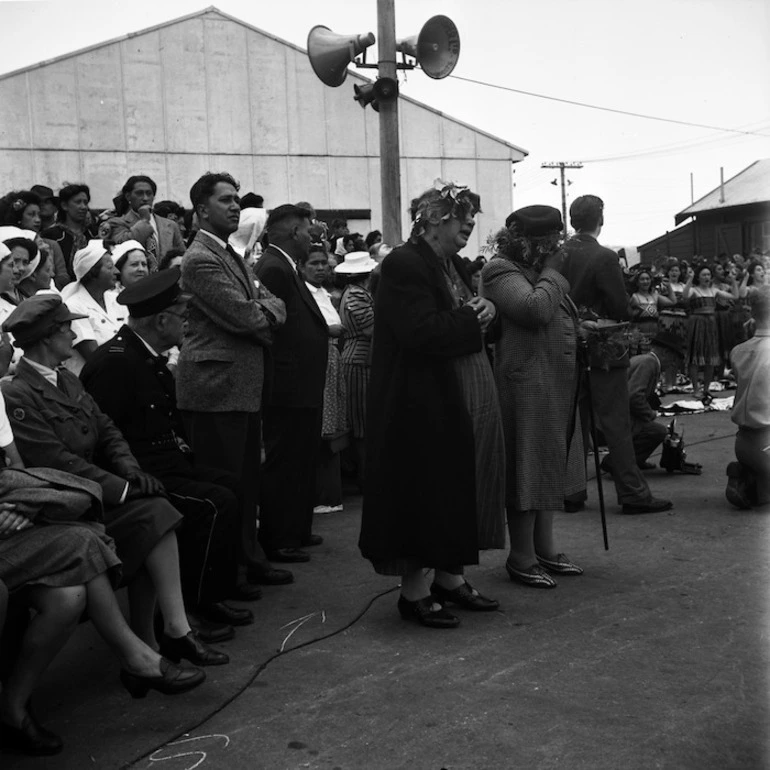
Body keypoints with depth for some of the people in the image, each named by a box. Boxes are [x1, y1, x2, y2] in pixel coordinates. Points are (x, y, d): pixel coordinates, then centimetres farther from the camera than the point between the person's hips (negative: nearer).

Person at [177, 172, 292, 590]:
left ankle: (248, 559, 26)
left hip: (244, 386, 10)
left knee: (247, 478, 15)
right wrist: (267, 322, 0)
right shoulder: (201, 259, -14)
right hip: (216, 386, -10)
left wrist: (268, 310, -6)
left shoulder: (232, 255, 18)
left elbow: (268, 303, 15)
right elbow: (244, 316, -20)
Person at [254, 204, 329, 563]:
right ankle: (278, 541, 7)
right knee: (284, 464, -2)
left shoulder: (283, 267, 15)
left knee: (301, 462, 18)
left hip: (300, 388, 11)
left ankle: (296, 530, 30)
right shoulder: (273, 268, -17)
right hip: (290, 388, -11)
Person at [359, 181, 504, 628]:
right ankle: (414, 591, 10)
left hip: (467, 404, 9)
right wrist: (472, 318, -13)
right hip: (425, 404, -9)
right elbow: (422, 332, -25)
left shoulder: (457, 266, 16)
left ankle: (451, 578, 25)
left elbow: (470, 330, 20)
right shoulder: (404, 265, -14)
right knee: (427, 494, -2)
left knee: (462, 492, 13)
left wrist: (487, 310, -2)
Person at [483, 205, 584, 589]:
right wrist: (551, 271, -14)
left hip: (556, 385, 10)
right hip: (525, 385, -10)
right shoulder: (501, 270, -11)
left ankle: (545, 548, 24)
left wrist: (581, 327, 10)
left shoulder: (537, 271, 18)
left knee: (548, 467, 14)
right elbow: (536, 310, -26)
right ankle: (521, 557, 7)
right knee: (527, 467, -3)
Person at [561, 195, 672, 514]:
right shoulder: (605, 258, -14)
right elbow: (621, 308, -15)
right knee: (616, 425, -1)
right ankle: (632, 494, 3)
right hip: (602, 351, -6)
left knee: (574, 424, 12)